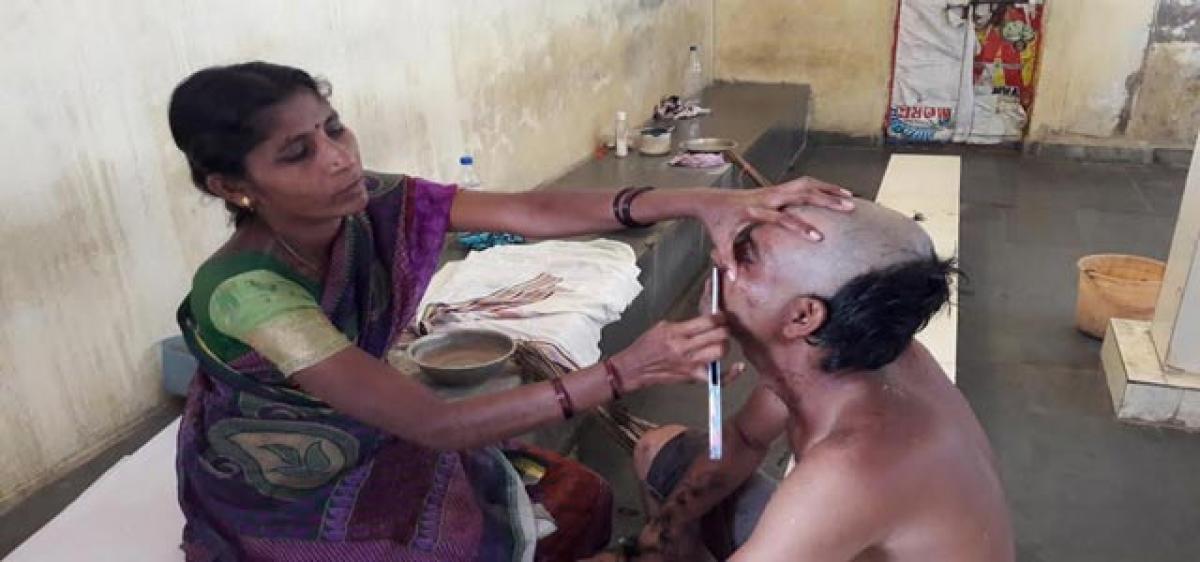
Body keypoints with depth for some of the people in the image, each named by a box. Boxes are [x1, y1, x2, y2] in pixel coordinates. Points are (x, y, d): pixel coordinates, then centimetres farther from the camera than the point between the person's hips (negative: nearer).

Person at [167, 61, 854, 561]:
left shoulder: (365, 203, -17)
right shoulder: (247, 292, -34)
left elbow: (532, 211, -27)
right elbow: (432, 424, -39)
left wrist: (695, 202, -41)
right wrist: (624, 373, -44)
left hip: (364, 441, 6)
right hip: (280, 492, -5)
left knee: (579, 500, 3)